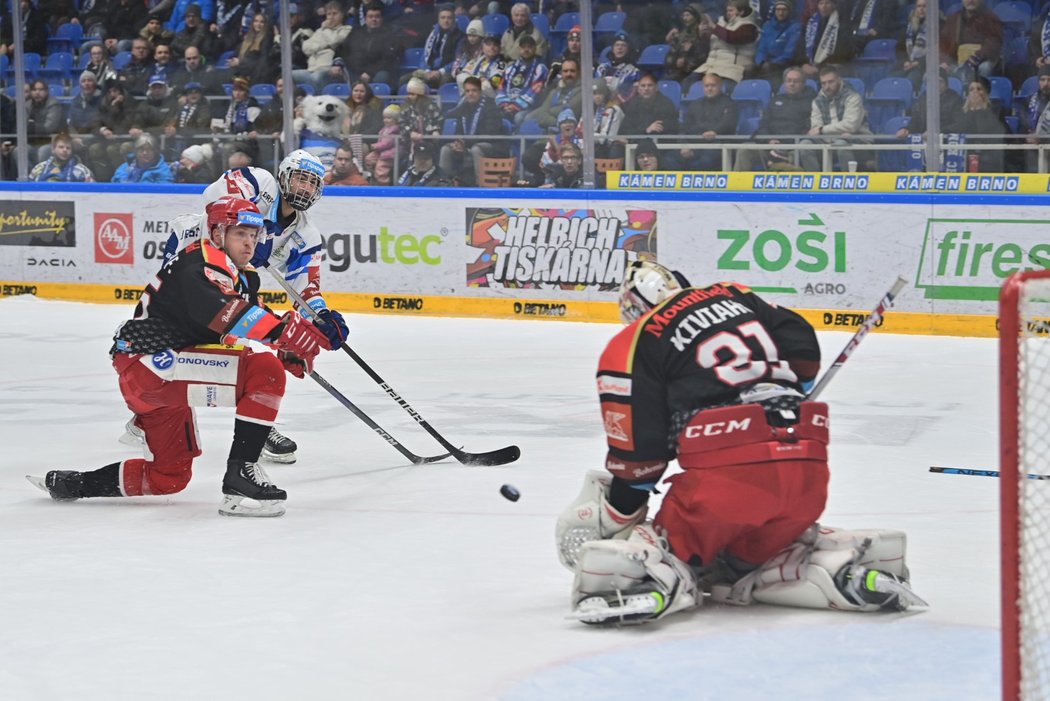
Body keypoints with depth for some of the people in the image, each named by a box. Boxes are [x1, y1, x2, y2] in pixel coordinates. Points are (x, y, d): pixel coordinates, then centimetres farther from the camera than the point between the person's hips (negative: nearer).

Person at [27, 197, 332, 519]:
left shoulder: (241, 276, 18)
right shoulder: (200, 266, -15)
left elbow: (255, 320, 17)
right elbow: (226, 314, -34)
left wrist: (286, 351, -3)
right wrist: (285, 330, -44)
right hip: (151, 364, -11)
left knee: (170, 477, 22)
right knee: (265, 372, -24)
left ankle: (69, 483, 28)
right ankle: (241, 476, -25)